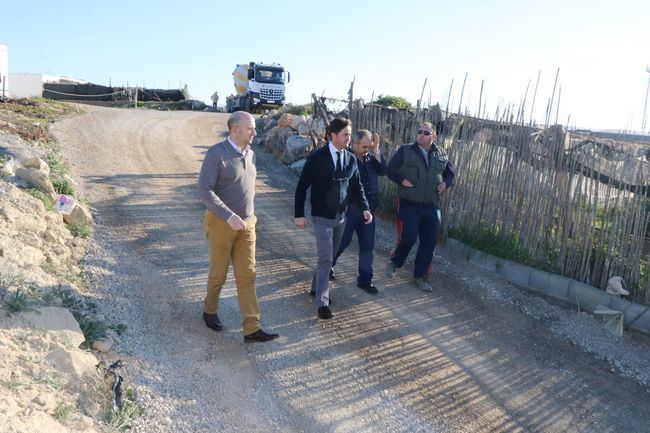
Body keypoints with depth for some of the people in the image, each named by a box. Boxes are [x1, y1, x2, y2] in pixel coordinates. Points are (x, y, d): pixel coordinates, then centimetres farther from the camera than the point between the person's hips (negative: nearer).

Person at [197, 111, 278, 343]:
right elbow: (204, 191, -22)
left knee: (247, 275, 1)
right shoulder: (215, 154, -15)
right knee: (219, 273, 10)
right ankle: (210, 310, 38)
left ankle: (251, 329, 3)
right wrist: (229, 216, -31)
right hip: (221, 222, -5)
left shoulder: (250, 154, 6)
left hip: (246, 224, 5)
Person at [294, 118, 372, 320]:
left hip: (340, 217, 6)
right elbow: (302, 186, -9)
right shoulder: (317, 157, -12)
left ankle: (317, 287, 37)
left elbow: (357, 186, 9)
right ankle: (322, 302, 0)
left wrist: (365, 208, -6)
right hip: (322, 217, -5)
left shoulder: (351, 158, 3)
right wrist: (299, 214, -11)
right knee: (326, 258, -8)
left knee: (330, 256, 17)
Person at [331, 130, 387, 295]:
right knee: (341, 242, 10)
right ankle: (328, 266, 38)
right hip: (349, 211, -5)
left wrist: (376, 150, -13)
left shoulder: (370, 157, 5)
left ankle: (365, 279, 19)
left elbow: (383, 170, -7)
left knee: (367, 245, 8)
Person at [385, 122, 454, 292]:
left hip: (431, 206, 4)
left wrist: (446, 183, 0)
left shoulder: (441, 154, 7)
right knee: (408, 237, -12)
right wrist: (402, 181, -15)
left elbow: (450, 174, 20)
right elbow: (390, 170, 0)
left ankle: (420, 276, 23)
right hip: (409, 204, -4)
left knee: (429, 243, 7)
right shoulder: (405, 151, -2)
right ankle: (394, 262, 19)